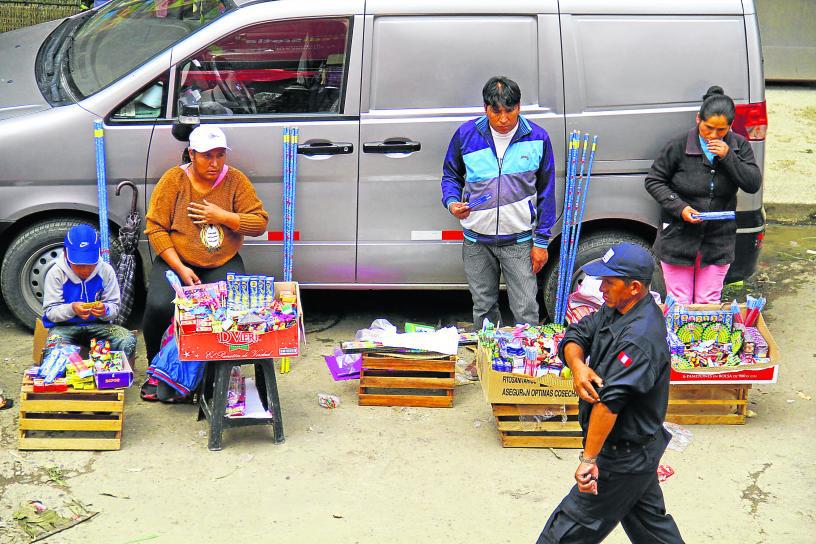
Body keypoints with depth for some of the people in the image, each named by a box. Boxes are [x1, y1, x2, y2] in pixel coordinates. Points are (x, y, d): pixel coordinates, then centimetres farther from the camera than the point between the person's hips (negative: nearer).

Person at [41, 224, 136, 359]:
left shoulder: (106, 271, -2)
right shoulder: (56, 273, -7)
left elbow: (114, 307, 0)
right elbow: (50, 311, -9)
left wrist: (105, 311, -25)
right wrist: (71, 309, -30)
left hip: (97, 325, 2)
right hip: (65, 326, -2)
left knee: (128, 341, -25)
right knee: (54, 345, -37)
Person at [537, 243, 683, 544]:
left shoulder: (640, 338, -30)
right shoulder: (614, 311, 1)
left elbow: (609, 402, -34)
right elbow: (575, 336, 1)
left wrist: (589, 458, -32)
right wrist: (577, 365, -22)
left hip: (623, 457, -10)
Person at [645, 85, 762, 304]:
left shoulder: (738, 146, -1)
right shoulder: (679, 146, -10)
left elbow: (754, 184, -7)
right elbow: (654, 181, -3)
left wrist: (728, 157, -19)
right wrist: (680, 208, -16)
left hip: (719, 242, 2)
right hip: (678, 238, -2)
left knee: (709, 303, 9)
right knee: (679, 303, 5)